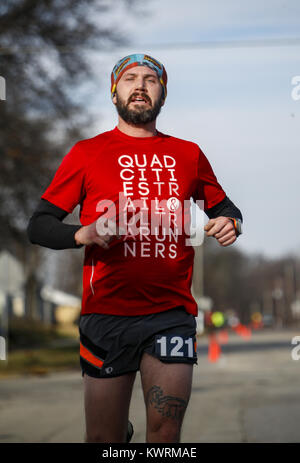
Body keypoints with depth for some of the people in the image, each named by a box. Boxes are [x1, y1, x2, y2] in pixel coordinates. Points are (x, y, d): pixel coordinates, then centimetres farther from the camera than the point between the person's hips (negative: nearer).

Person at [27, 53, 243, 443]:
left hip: (172, 313, 1)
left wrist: (229, 223, 2)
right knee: (104, 438, 7)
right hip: (106, 314, -1)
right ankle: (122, 431, 39)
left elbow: (224, 208, 27)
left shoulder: (188, 155, 13)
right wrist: (83, 233, -13)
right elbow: (38, 226, 6)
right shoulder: (87, 153, 7)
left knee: (166, 434, -9)